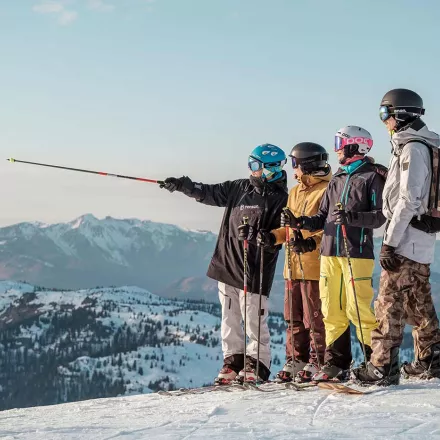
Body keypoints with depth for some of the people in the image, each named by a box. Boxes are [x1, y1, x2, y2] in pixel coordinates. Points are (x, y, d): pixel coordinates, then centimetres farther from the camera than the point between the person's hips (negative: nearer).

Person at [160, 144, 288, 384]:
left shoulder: (279, 198, -7)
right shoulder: (240, 188, 12)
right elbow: (210, 193, 19)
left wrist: (258, 236, -30)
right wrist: (182, 185, 11)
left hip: (255, 269, -7)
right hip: (227, 264, 7)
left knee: (254, 321, -3)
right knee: (229, 318, 11)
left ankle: (257, 366, 6)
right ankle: (232, 360, 19)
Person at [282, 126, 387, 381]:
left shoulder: (372, 177, -1)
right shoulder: (337, 179, 21)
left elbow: (380, 216, -9)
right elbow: (323, 218, 21)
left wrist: (352, 218, -23)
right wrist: (299, 223, 5)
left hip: (357, 252, -7)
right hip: (330, 252, 7)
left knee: (358, 309, -11)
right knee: (332, 311, 6)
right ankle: (336, 363, 12)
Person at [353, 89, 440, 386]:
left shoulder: (412, 148, -14)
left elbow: (408, 201, -21)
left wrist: (390, 243, -21)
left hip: (406, 238, -10)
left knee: (389, 304, -9)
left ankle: (383, 367, -10)